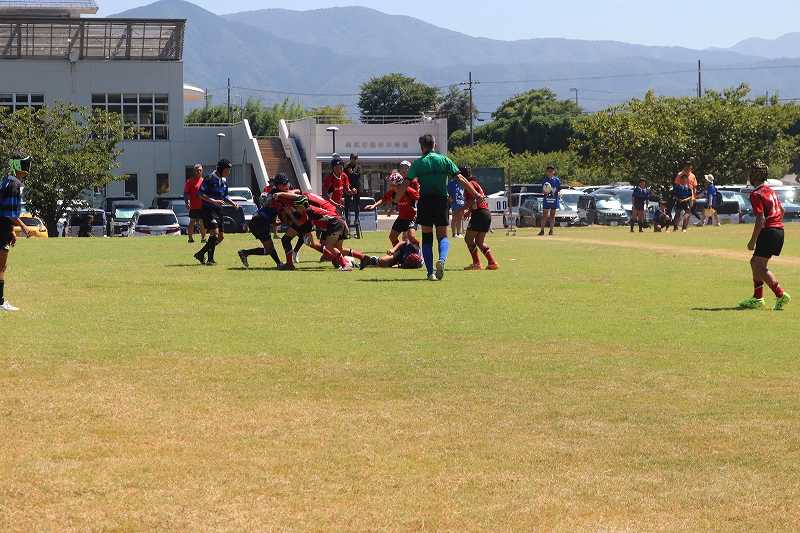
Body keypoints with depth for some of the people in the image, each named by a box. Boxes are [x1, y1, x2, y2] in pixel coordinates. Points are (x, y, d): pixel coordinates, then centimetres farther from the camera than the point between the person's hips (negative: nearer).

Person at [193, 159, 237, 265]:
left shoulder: (224, 181, 12)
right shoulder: (210, 179, -13)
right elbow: (200, 193, -16)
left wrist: (233, 203, 4)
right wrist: (213, 201, -25)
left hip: (218, 210, 9)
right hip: (209, 209, -9)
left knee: (219, 237, 9)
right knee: (215, 233, -21)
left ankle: (200, 254, 21)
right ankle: (210, 259, -17)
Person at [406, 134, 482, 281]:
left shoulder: (418, 163, 2)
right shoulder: (444, 160, 4)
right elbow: (460, 178, 1)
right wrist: (475, 194, 4)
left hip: (425, 201, -1)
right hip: (441, 201, 1)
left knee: (427, 237, 8)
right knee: (443, 236, 9)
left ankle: (431, 272, 2)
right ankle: (442, 259, -22)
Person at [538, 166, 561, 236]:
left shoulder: (557, 180, 5)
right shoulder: (544, 180, 4)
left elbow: (559, 190, 7)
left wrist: (559, 194, -13)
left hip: (554, 199, 0)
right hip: (546, 199, 0)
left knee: (552, 216, 6)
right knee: (544, 216, -3)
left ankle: (551, 230, 11)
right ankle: (542, 231, -2)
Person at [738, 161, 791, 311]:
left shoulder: (756, 194, -12)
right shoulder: (770, 190, 16)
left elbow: (760, 219, -19)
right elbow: (781, 210, 22)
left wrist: (753, 241, -15)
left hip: (768, 231, -10)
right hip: (779, 230, 10)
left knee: (760, 266, -7)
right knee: (755, 262, 17)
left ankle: (781, 295, -14)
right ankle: (757, 298, 19)